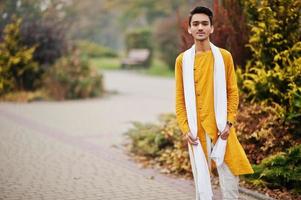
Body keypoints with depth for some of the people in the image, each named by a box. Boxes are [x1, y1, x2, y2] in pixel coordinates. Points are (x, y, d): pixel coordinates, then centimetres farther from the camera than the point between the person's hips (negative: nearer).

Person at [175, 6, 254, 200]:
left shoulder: (224, 56, 2)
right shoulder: (183, 60, 2)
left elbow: (233, 92, 3)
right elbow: (180, 99, 3)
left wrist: (229, 122, -7)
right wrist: (185, 129, -5)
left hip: (222, 128, 0)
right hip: (197, 129, 0)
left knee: (230, 177, -1)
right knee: (201, 182, 4)